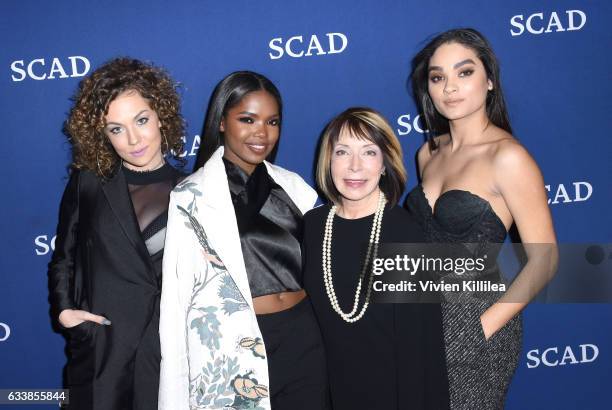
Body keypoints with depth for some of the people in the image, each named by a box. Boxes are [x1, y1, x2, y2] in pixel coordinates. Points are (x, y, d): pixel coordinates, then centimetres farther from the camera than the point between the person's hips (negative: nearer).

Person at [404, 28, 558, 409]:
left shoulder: (508, 156, -16)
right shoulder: (429, 153, 4)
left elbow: (544, 259, -15)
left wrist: (483, 327, -17)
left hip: (475, 321, -6)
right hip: (425, 318, 6)